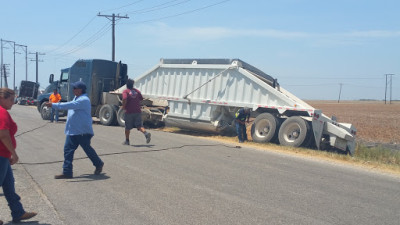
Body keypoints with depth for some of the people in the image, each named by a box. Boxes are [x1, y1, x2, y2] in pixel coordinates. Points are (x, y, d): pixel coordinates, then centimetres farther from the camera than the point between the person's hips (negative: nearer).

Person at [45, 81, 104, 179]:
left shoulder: (84, 100, -19)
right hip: (72, 131, 9)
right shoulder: (76, 98, 14)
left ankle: (99, 164, 30)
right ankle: (67, 172, 4)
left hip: (83, 131, -9)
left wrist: (53, 105, -28)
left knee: (87, 149, 6)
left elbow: (69, 105, -29)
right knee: (68, 150, 2)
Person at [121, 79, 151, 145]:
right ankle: (146, 133, -26)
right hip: (138, 111, 3)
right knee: (139, 126, 2)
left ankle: (127, 141, 21)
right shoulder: (137, 91, 11)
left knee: (127, 127, 12)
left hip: (129, 112, -3)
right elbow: (141, 99, 13)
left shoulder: (125, 91, -4)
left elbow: (124, 99, -20)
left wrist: (123, 106, -6)